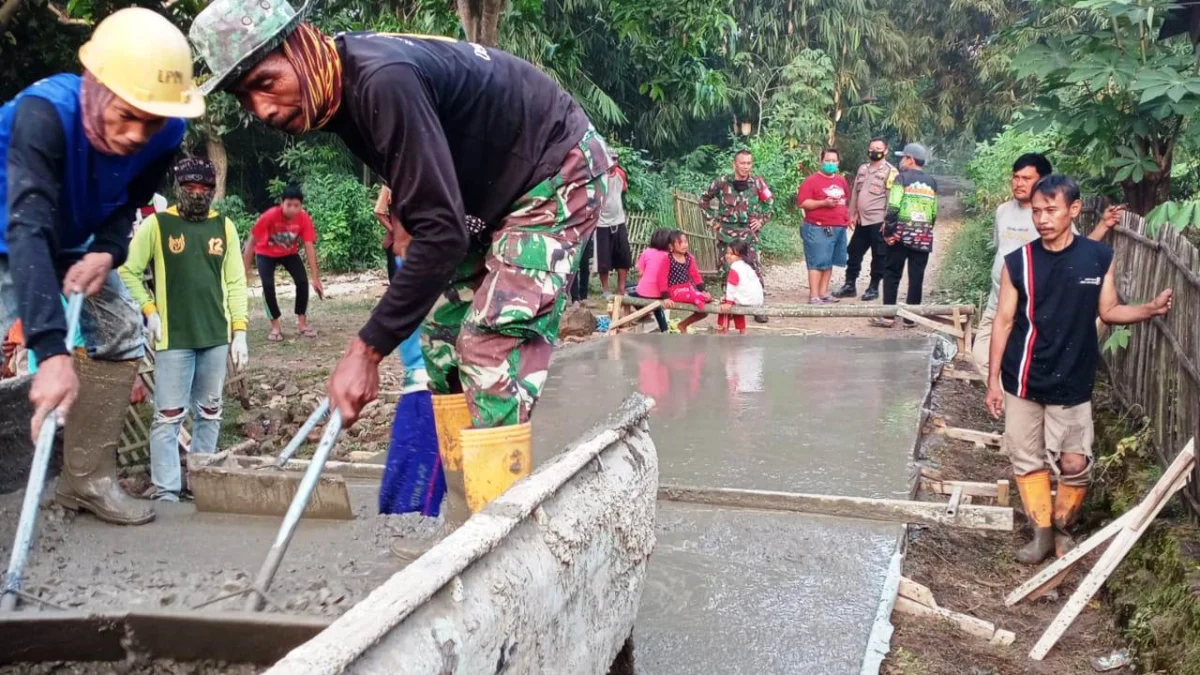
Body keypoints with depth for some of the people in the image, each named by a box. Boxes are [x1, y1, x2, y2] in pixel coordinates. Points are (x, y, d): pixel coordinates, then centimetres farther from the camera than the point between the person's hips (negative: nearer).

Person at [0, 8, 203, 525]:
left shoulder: (165, 133, -25)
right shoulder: (44, 111, -41)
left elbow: (129, 203, -7)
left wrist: (106, 252, -30)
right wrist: (51, 351, -60)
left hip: (72, 242, 5)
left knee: (121, 333, 1)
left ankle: (86, 479, 11)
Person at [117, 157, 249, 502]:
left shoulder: (224, 226, 6)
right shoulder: (156, 225, -3)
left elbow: (236, 282, 7)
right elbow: (127, 271, 0)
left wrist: (239, 330, 2)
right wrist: (149, 310, -9)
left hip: (216, 337, 4)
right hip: (173, 338, -4)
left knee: (209, 412, 12)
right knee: (169, 415, -2)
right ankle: (166, 490, 4)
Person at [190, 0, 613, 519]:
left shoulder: (383, 81, -32)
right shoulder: (340, 94, -3)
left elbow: (442, 231, -35)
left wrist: (367, 349, -33)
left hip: (558, 172, -10)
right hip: (491, 192, 10)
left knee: (494, 343, -19)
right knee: (444, 337, 7)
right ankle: (471, 514, 13)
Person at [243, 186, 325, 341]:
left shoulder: (304, 218, -27)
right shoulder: (269, 216, -34)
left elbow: (309, 247, -22)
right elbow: (251, 242, -25)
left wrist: (316, 277, -22)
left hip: (290, 253, 2)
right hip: (266, 254, -2)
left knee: (302, 281, -14)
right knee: (268, 285, -19)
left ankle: (302, 322, 4)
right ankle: (275, 325, 0)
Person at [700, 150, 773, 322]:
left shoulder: (757, 182, -1)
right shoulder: (722, 182, -3)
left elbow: (770, 201, 14)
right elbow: (704, 199, 9)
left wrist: (762, 220, 5)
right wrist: (712, 220, 4)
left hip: (748, 232, 0)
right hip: (726, 232, 0)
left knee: (755, 269, -8)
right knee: (727, 269, 6)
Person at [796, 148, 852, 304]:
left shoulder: (841, 180, 14)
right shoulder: (812, 180, -8)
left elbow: (845, 199, 30)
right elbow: (801, 203, -15)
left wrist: (846, 216, 18)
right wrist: (824, 203, -21)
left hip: (839, 228, 7)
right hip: (818, 229, -7)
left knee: (829, 262, 10)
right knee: (817, 262, -7)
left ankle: (823, 293, 17)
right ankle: (814, 297, -7)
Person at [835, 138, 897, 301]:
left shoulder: (890, 171, -7)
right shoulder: (863, 169, 13)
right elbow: (855, 192, 16)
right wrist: (852, 214, 11)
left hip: (878, 221, -7)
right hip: (862, 220, 7)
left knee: (878, 256, 3)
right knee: (853, 252, 11)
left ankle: (873, 287, 12)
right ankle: (850, 285, 19)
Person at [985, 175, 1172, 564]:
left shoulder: (1099, 258, -5)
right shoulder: (1018, 262, -7)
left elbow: (1108, 312, 5)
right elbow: (1004, 321, -2)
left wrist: (1150, 310, -15)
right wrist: (993, 379, -1)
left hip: (1072, 383, 0)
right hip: (1022, 382, 0)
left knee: (1074, 464, 4)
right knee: (1027, 459, 9)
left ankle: (1063, 529, 28)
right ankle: (1042, 533, 24)